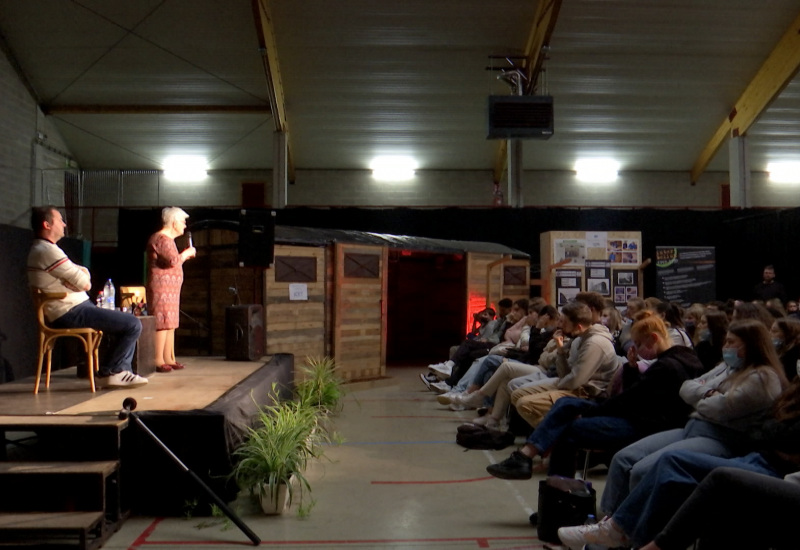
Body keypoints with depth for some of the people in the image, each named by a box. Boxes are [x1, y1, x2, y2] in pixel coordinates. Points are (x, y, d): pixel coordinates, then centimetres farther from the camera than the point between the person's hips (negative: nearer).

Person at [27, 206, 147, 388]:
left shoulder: (42, 249, 19)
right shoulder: (47, 251, -16)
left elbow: (84, 274, 17)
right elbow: (85, 283, -19)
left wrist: (82, 276, -6)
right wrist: (84, 279, 4)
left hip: (79, 307, 11)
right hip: (71, 313, -11)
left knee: (128, 323, 17)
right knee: (133, 324, -16)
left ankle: (122, 370, 9)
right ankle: (108, 372, -3)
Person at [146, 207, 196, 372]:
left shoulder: (167, 239, 22)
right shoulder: (162, 239, -13)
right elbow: (174, 260, -24)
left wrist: (184, 255, 20)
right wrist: (187, 253, -8)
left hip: (170, 289, 11)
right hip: (162, 288, -11)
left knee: (170, 324, 11)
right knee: (163, 323, -11)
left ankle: (169, 359, 15)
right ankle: (159, 361, -10)